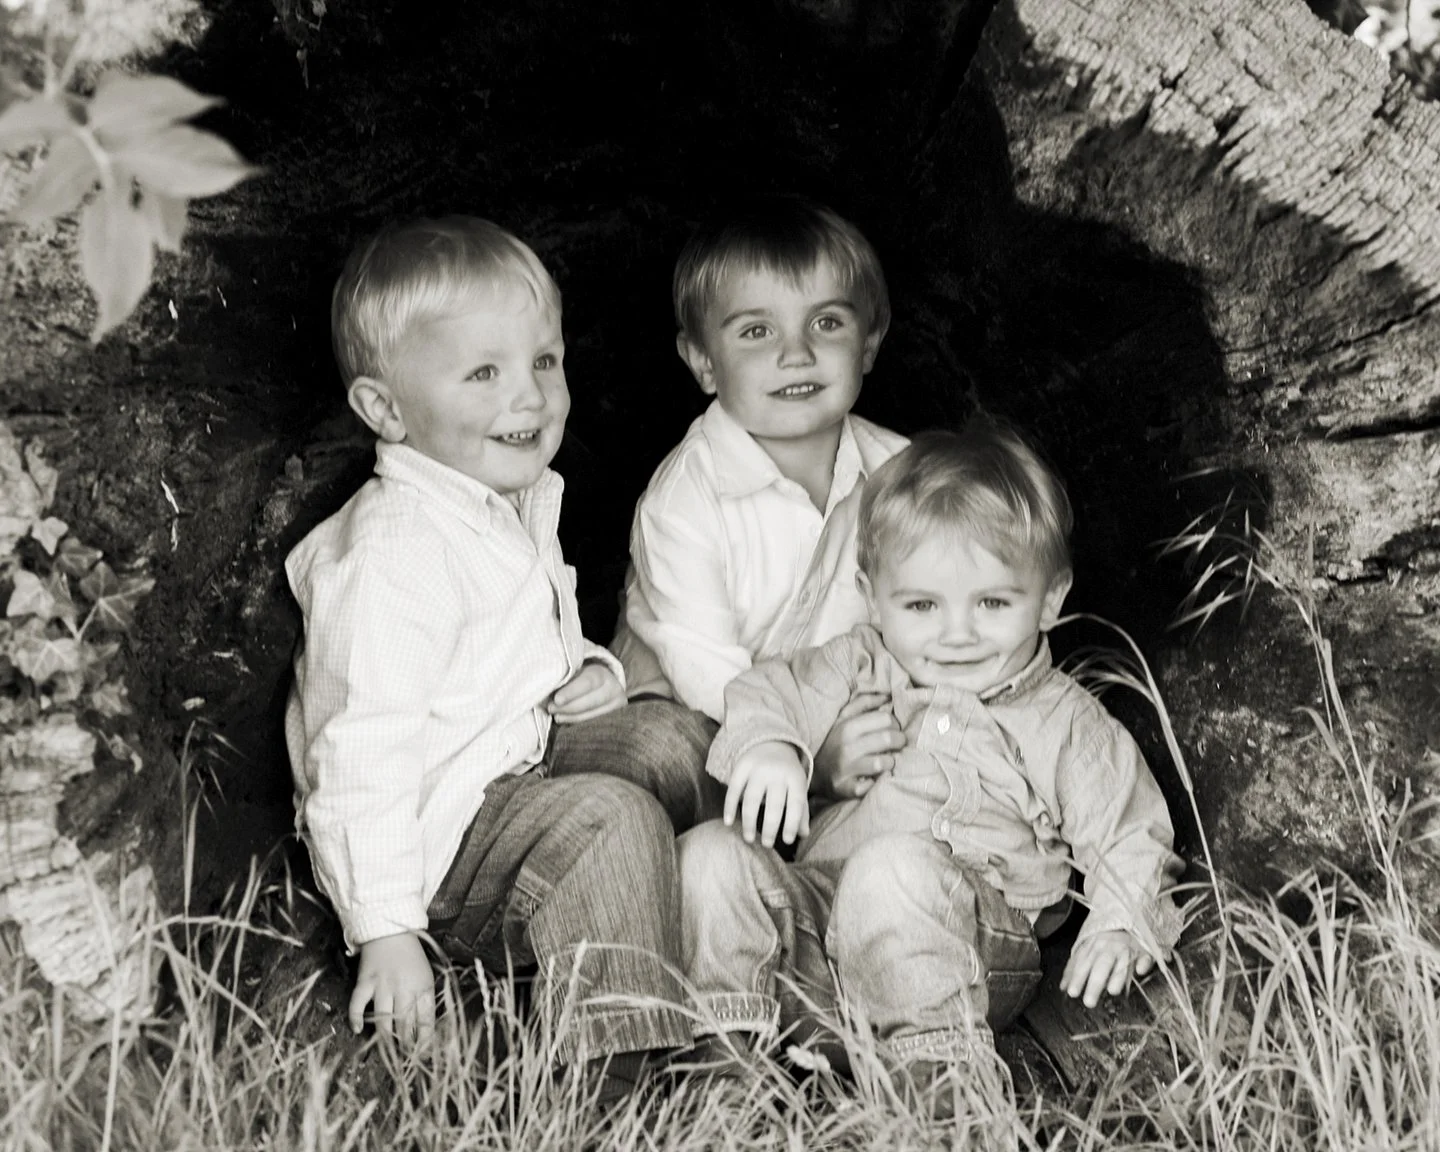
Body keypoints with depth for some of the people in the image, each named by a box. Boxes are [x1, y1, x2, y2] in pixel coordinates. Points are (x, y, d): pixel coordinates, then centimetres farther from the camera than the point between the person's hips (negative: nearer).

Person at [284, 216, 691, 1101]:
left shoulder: (516, 502, 6)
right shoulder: (393, 552, -26)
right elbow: (362, 755, -28)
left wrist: (588, 670, 1)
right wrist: (385, 933, -29)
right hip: (435, 833, -10)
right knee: (613, 820, -25)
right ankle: (597, 1084, -17)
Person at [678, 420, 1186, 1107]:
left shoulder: (1065, 723, 10)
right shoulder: (860, 671, 17)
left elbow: (1131, 841, 9)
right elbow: (769, 694, 14)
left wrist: (1120, 925, -11)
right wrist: (767, 746, -11)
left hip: (965, 941, -4)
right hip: (812, 917, 4)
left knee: (895, 867, -36)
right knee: (711, 855, -18)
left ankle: (937, 1059, -32)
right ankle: (721, 1043, -17)